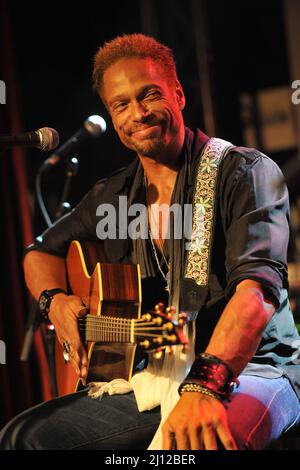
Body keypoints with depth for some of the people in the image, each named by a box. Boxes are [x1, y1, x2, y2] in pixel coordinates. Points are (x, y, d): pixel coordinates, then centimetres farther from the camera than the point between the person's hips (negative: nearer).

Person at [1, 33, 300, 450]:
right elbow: (42, 252, 26)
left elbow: (258, 286, -23)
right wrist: (57, 300, 1)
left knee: (194, 441, -40)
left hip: (249, 367, -7)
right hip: (154, 380, 7)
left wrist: (206, 384, -38)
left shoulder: (246, 173, -8)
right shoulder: (112, 197, 12)